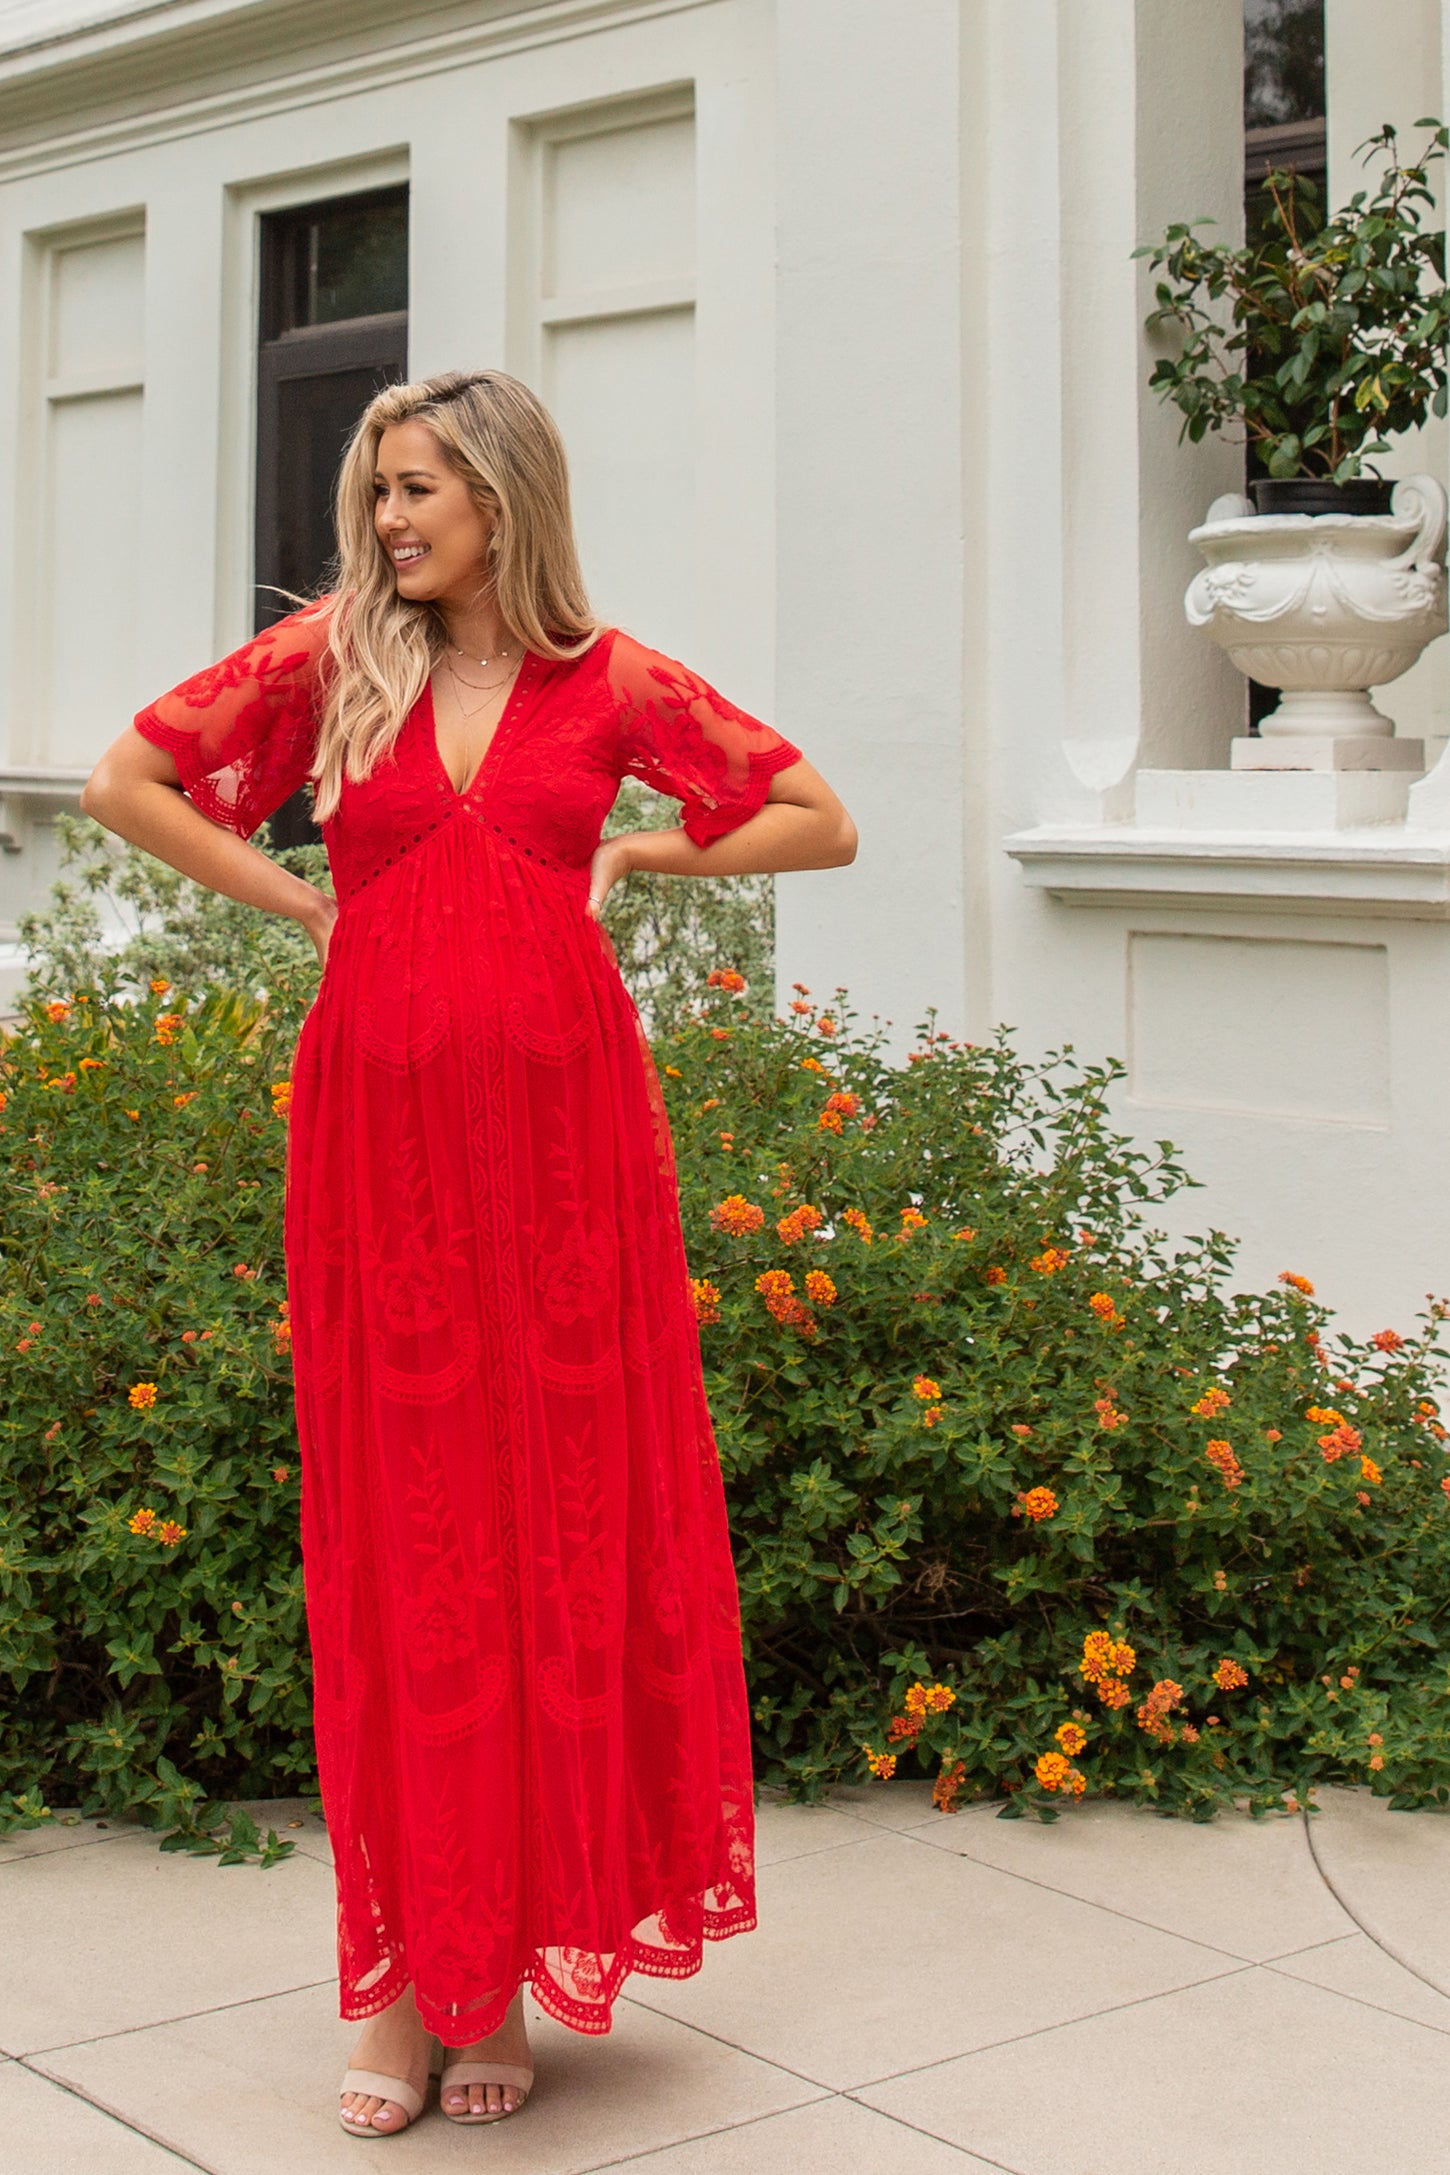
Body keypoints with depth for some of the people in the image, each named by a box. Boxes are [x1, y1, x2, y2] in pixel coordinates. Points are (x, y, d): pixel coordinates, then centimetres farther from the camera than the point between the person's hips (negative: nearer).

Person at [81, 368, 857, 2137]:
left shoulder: (610, 681, 5)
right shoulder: (330, 655, 6)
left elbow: (821, 824, 10)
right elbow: (122, 782, 8)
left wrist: (630, 855, 4)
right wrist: (307, 906, 4)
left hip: (559, 1127, 0)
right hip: (378, 1122, 0)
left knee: (564, 1524, 3)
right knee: (398, 1533, 3)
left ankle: (513, 1973, 16)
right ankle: (403, 1971, 13)